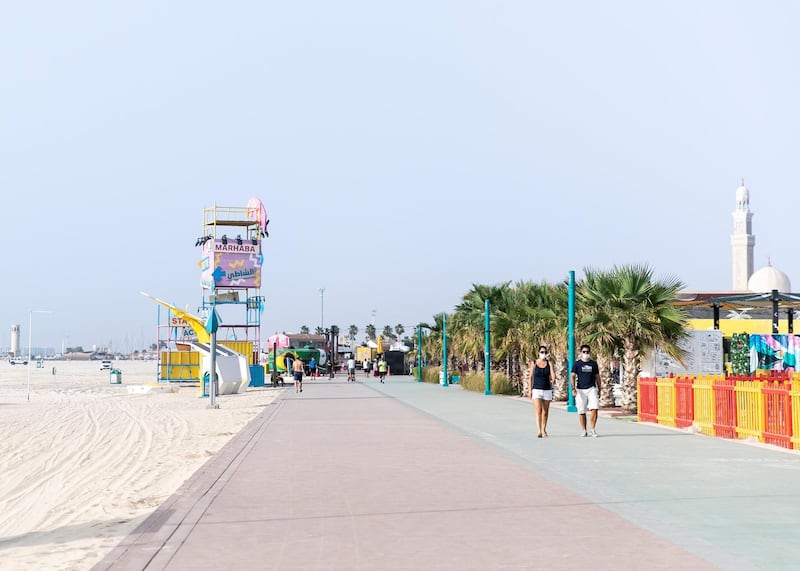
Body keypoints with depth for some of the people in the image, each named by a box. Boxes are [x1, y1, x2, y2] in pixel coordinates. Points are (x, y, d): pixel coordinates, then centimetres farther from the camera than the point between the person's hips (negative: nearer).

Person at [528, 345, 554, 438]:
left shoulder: (549, 363, 4)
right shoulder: (534, 363, 2)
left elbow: (552, 374, -10)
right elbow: (530, 377, 4)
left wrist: (553, 379, -32)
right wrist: (530, 389, 0)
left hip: (547, 389, 2)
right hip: (537, 389, -2)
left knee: (545, 411, 9)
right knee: (538, 410, -14)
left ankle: (544, 429, 23)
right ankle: (539, 431, -20)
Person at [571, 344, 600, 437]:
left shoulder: (594, 364, 11)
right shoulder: (577, 364, 4)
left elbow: (597, 377, 16)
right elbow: (573, 376, -1)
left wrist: (599, 390, 13)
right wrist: (573, 388, -12)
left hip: (592, 389, 1)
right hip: (580, 390, -1)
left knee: (594, 408, -14)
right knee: (581, 411, 3)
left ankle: (592, 429, -5)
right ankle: (584, 430, 14)